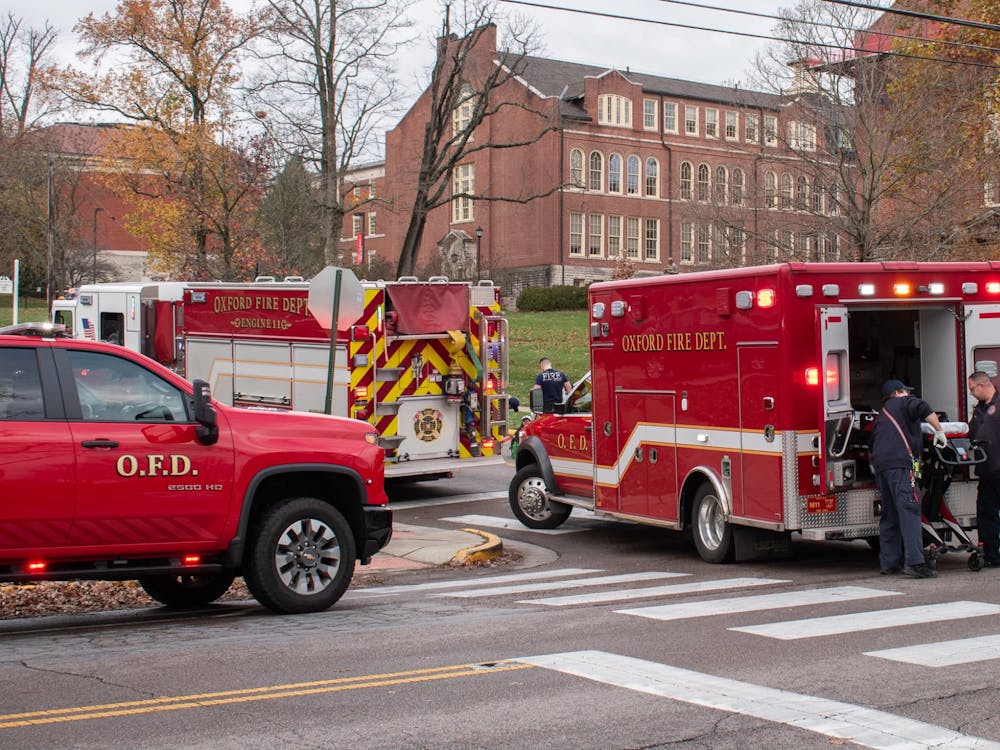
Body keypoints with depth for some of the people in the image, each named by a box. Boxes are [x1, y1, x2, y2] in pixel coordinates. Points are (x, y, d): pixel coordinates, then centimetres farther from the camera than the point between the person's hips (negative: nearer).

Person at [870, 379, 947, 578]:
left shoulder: (881, 414, 32)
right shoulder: (903, 402, 10)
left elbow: (873, 443, 35)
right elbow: (922, 408, -12)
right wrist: (939, 431, -7)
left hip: (880, 464, 8)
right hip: (900, 462, -8)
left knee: (889, 514, 13)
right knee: (909, 510, -15)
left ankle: (888, 562, 14)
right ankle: (914, 562, -26)